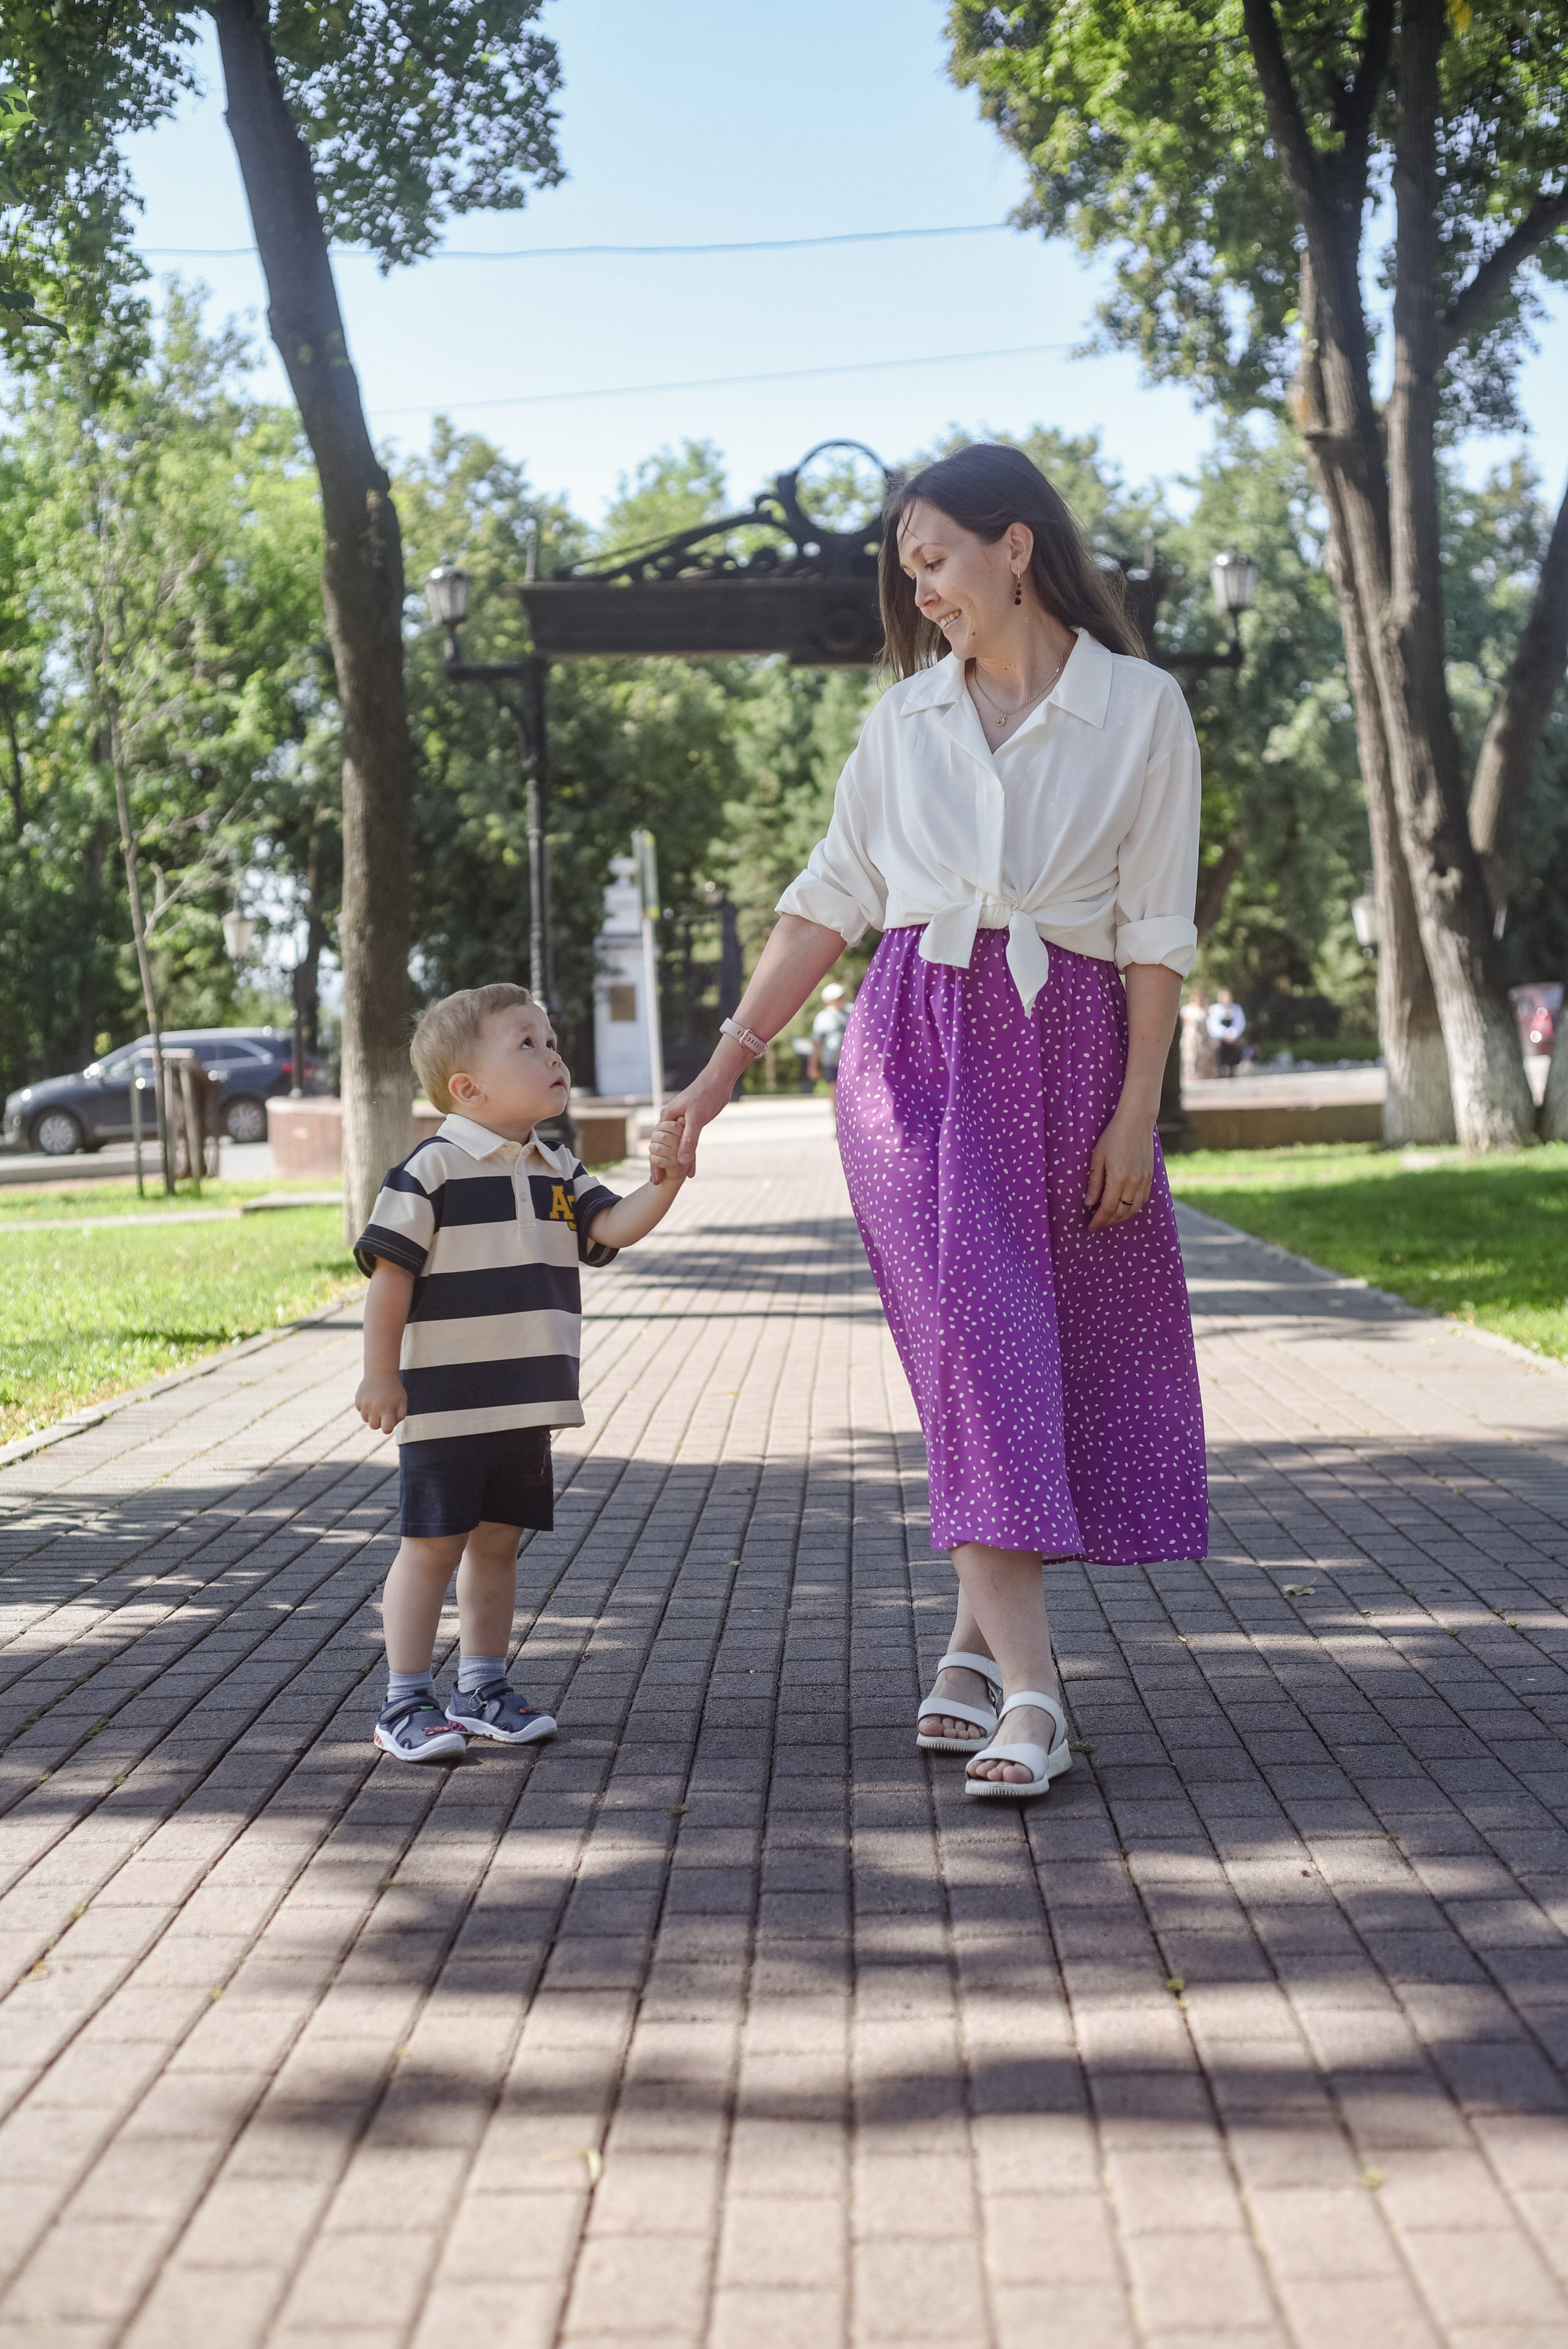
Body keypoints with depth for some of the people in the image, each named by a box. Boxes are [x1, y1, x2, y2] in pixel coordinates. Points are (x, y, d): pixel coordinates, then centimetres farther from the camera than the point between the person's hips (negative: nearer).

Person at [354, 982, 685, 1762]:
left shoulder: (556, 1173, 10)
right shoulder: (431, 1171, -12)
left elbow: (617, 1228, -2)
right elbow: (390, 1273, -12)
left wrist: (664, 1181, -21)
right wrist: (380, 1376, -14)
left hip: (525, 1403, 7)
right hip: (444, 1403, -7)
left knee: (498, 1543, 14)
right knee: (432, 1545, -1)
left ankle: (481, 1689, 25)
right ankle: (406, 1703, 8)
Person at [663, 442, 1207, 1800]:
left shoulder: (1141, 710, 1)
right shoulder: (907, 717, 10)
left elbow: (1157, 933, -1)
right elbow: (829, 905, 11)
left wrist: (1136, 1114, -6)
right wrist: (724, 1067, 7)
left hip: (1066, 1050, -1)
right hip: (915, 1050, 1)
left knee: (1059, 1356, 2)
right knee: (972, 1330, -12)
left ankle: (978, 1650, 16)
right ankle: (1028, 1690, -16)